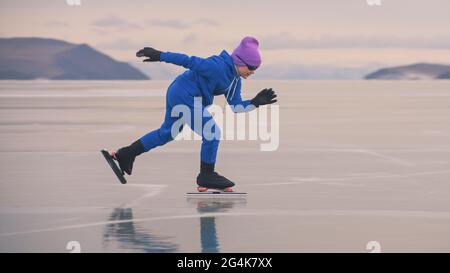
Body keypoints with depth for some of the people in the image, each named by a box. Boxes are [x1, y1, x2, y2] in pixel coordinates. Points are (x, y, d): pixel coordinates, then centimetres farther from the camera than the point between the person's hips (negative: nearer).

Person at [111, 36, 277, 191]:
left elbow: (236, 106, 5)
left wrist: (256, 102, -9)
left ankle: (124, 154, 33)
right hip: (185, 97, -11)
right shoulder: (218, 66, -23)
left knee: (166, 133, 25)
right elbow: (190, 61, -22)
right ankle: (206, 177, 3)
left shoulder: (235, 80, 7)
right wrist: (159, 55, -19)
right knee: (212, 133, -8)